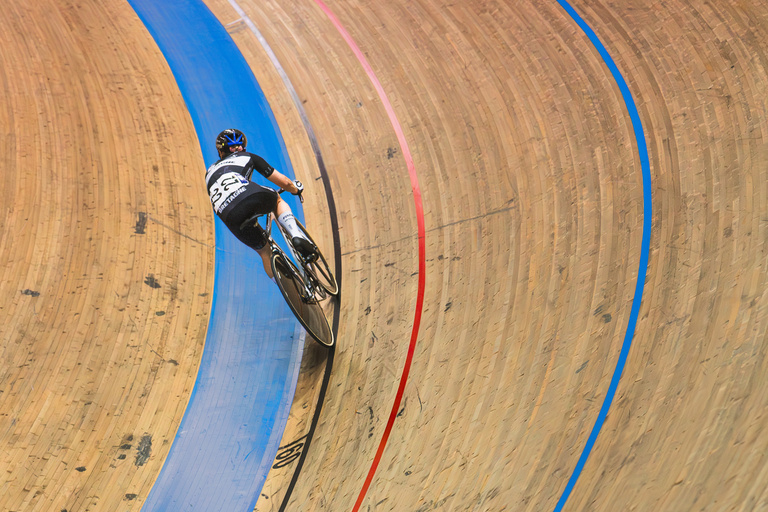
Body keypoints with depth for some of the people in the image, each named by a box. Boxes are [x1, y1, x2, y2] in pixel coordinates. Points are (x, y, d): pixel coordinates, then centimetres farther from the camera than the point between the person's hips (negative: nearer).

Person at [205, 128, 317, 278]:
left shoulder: (210, 172, 38)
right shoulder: (248, 157, 29)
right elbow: (284, 182, 27)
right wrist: (296, 189, 49)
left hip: (231, 218, 2)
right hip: (251, 196, -2)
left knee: (264, 252, 24)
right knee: (277, 200, 34)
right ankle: (297, 236, 9)